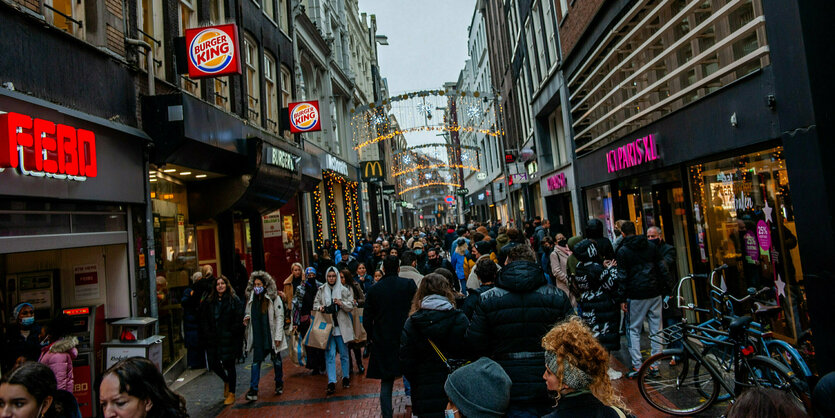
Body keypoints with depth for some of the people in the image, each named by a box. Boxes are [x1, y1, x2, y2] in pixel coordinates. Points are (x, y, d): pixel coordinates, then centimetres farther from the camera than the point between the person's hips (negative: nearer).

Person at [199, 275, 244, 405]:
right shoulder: (209, 302, 9)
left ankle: (231, 393, 16)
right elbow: (204, 320, 13)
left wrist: (232, 333, -14)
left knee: (229, 365, 1)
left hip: (229, 339, -4)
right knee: (213, 364, 4)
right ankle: (226, 381, 36)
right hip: (213, 339, 4)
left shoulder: (234, 300, -4)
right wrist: (207, 334, 3)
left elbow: (239, 319, -9)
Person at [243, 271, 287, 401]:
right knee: (256, 361, -2)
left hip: (271, 335, -3)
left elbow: (279, 317, -9)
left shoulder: (274, 298, -9)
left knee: (276, 360, 12)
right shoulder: (251, 298, 6)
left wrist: (278, 336, -13)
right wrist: (246, 318, -3)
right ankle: (253, 390, 2)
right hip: (257, 336, 3)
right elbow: (248, 313, 22)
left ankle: (279, 385, 30)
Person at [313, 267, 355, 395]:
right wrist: (319, 308, -9)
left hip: (341, 326, 0)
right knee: (329, 354, -4)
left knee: (344, 353, 9)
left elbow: (351, 306, 0)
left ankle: (346, 377, 27)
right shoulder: (321, 290, 5)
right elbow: (315, 304, 12)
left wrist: (341, 303, -18)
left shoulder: (344, 290, 0)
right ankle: (331, 382, -1)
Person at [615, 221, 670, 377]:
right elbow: (663, 269, 7)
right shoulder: (651, 246, 8)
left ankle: (637, 366, 1)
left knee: (634, 330, 5)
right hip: (654, 294, 4)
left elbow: (622, 276, -7)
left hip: (636, 295, -4)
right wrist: (663, 289, 14)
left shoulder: (623, 251, -4)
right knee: (656, 329, 9)